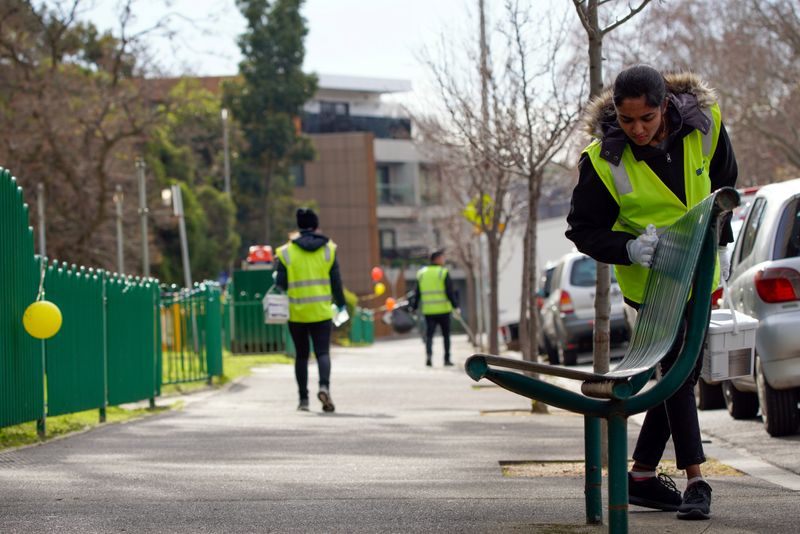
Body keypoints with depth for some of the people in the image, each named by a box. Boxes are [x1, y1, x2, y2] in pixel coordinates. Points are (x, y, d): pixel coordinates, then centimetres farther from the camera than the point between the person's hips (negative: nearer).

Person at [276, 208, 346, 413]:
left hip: (296, 312, 0)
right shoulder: (329, 249, 1)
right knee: (322, 352, 0)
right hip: (321, 312, 0)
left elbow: (281, 284, -4)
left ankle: (303, 399, 12)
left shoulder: (286, 252, -2)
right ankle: (324, 386, -26)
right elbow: (336, 282, 1)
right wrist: (341, 304, 12)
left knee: (301, 355, 11)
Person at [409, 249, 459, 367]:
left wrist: (413, 307, 15)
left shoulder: (422, 273, 8)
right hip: (443, 309, -3)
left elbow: (417, 293, 10)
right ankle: (447, 359, 12)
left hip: (428, 311, 3)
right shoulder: (443, 273, -6)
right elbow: (450, 292, -10)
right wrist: (455, 306, -8)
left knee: (429, 334, 2)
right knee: (446, 335, 9)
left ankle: (428, 354, -20)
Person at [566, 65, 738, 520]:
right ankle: (696, 481, -9)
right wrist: (628, 248, -27)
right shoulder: (603, 159, -20)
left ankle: (643, 475, 19)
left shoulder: (704, 125, -12)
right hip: (649, 276, -4)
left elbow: (724, 181, 8)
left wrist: (720, 244, 7)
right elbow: (582, 229, -11)